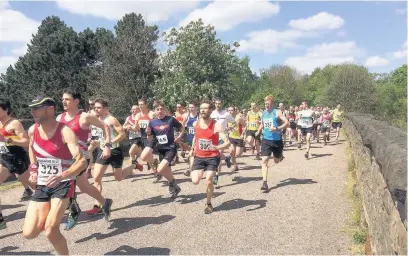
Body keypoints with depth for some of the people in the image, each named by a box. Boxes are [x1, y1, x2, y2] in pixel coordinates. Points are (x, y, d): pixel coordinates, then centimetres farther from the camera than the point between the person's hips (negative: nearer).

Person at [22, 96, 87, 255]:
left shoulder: (65, 131, -19)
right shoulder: (32, 130, -1)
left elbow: (82, 162, -27)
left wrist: (62, 176, -42)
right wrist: (33, 169, 14)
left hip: (63, 184, -6)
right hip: (42, 185, 6)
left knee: (50, 231, -17)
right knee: (29, 234, 0)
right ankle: (47, 217, 31)